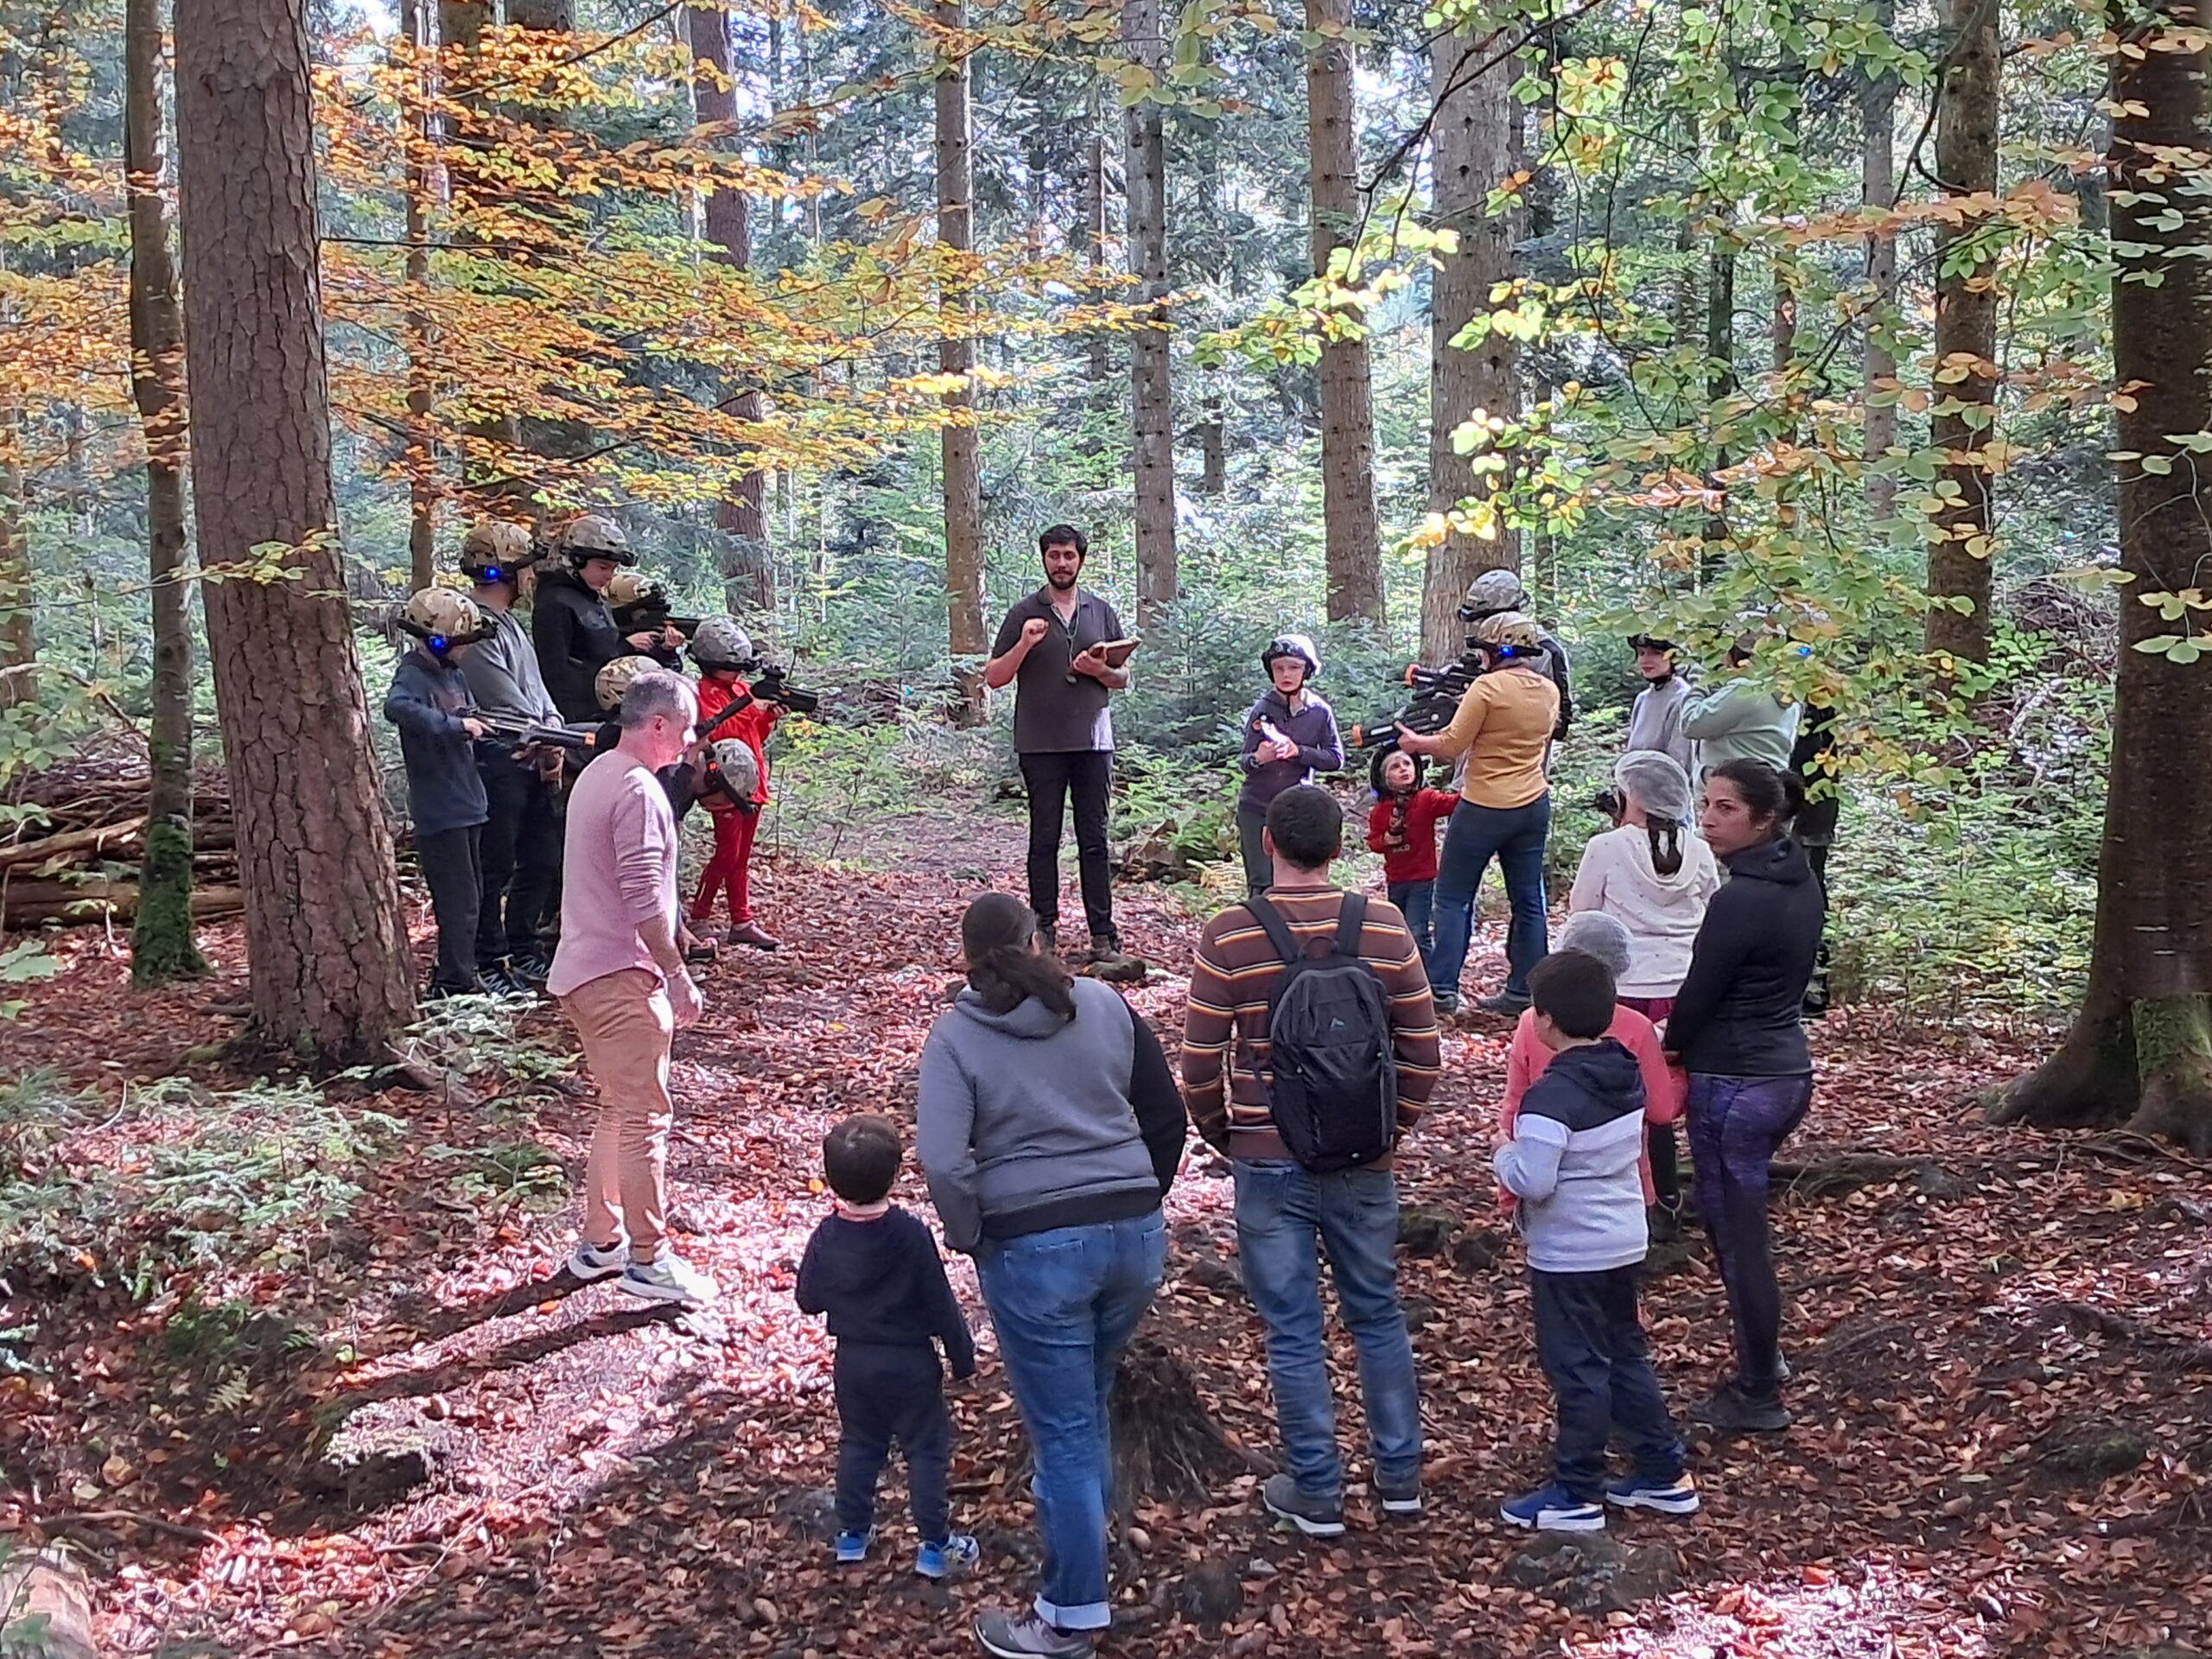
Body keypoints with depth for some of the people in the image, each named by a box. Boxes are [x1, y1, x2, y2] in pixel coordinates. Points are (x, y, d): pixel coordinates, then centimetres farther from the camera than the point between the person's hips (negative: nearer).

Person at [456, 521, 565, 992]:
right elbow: (508, 705, -18)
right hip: (498, 764, -10)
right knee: (495, 870, -1)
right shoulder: (476, 628, -16)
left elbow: (536, 688, 17)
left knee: (544, 860, 16)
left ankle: (522, 952, 28)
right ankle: (491, 964, 8)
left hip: (533, 764, 10)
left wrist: (552, 729, 0)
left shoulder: (508, 623, 17)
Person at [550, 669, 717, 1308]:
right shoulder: (636, 789, -18)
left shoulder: (597, 774, 14)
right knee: (645, 1117, -3)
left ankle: (600, 1241, 25)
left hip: (584, 970, 10)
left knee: (619, 1110, 19)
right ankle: (648, 1259, 3)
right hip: (618, 976, -10)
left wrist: (674, 937, 23)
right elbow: (644, 901, -22)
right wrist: (679, 977, -17)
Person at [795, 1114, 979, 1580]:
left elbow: (808, 1299, 0)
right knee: (926, 1449, 8)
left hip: (852, 1361, 4)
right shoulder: (911, 1234, -20)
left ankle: (852, 1533, 28)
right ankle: (934, 1545, 11)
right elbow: (939, 1302, -13)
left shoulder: (826, 1237, -11)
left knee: (858, 1444, 20)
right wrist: (962, 1354, -1)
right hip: (910, 1362, -4)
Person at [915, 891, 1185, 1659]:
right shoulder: (1105, 1005, 5)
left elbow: (944, 1162, -19)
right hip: (1135, 1234, 5)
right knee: (1090, 1395, 28)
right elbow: (1167, 1115, 10)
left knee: (1063, 1429, 5)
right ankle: (1078, 1511, 52)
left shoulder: (956, 1034, -6)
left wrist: (970, 1238, -3)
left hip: (1035, 1248, -4)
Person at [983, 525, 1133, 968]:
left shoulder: (1102, 612, 11)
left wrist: (1100, 670, -6)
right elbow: (993, 677, 2)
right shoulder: (1024, 615, 4)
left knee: (1094, 840, 2)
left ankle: (1103, 934, 3)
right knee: (1044, 839, 4)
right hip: (1041, 745, -1)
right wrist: (1024, 645, -14)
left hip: (1093, 741, 2)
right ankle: (1044, 929, 10)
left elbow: (1123, 678, 15)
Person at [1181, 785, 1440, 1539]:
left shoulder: (1227, 938, -10)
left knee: (1293, 1330, 8)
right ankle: (1399, 1474, 28)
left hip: (1268, 1163, -2)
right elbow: (1422, 1049, 0)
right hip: (1363, 1162, 2)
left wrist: (1223, 1135, 9)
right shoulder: (1384, 928, -5)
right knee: (1378, 1316, 18)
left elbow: (1201, 1062, -7)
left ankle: (1315, 1491, 17)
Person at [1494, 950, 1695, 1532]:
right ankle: (1665, 1472, 27)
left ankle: (1577, 1494, 12)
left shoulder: (1552, 1096, -25)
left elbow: (1531, 1182, -29)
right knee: (1626, 1353, 20)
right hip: (1626, 1242, 8)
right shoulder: (1628, 1076, 1)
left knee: (1577, 1369, 2)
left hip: (1568, 1255, -8)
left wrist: (1505, 1155, -9)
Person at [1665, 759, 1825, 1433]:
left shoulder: (1738, 900, -22)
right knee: (1725, 1211, 23)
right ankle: (1760, 1360, 33)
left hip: (1735, 1085, -9)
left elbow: (1697, 995, -15)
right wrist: (1693, 1054, 12)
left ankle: (1757, 1398, 14)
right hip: (1788, 1071, 9)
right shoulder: (1802, 885, 5)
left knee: (1739, 1237, 3)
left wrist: (1669, 1056, 5)